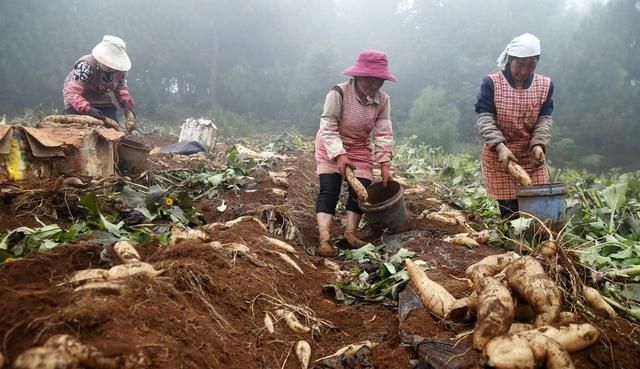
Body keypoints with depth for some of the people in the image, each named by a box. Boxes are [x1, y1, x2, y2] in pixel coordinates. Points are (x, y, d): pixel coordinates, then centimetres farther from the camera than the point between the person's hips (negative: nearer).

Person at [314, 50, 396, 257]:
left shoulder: (382, 100, -13)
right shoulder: (339, 93, -27)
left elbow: (384, 133, -14)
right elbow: (327, 128, -27)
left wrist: (385, 164, -23)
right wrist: (339, 155, -39)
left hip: (360, 148, 5)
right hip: (332, 147, -4)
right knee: (329, 190, -13)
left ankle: (350, 233, 7)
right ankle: (324, 239, -16)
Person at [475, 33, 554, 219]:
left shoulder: (545, 85, 5)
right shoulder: (492, 83, -5)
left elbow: (545, 119, 0)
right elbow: (485, 118, -11)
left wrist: (539, 144, -19)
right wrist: (500, 146, -25)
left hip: (531, 156, 3)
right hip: (499, 156, -3)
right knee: (510, 212, -3)